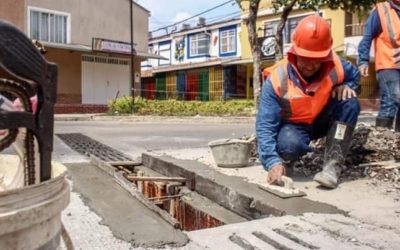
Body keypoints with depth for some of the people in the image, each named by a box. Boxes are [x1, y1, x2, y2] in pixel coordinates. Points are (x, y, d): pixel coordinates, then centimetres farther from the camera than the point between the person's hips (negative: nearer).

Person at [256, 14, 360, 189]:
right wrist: (273, 162, -45)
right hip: (293, 126, -4)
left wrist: (346, 86, -17)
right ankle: (284, 160, 1)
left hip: (322, 120, 4)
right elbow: (265, 125, -32)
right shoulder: (277, 79, -29)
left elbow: (354, 76, 9)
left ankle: (332, 166, -22)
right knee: (290, 145, -39)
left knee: (350, 103, -25)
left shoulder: (336, 66, -18)